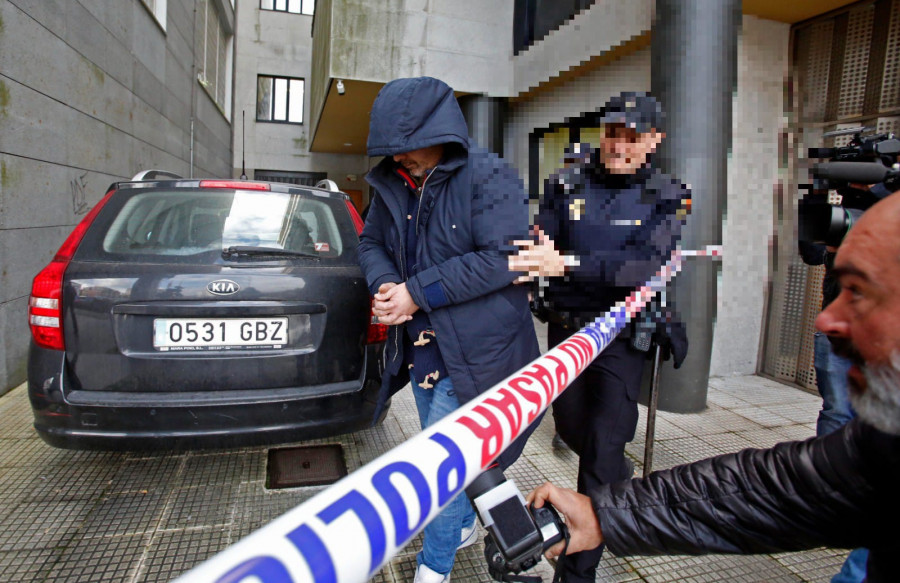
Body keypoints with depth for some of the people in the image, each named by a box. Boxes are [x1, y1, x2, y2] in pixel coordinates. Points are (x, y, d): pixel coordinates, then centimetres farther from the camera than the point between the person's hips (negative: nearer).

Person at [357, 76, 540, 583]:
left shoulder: (489, 177, -15)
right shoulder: (392, 183, 5)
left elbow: (502, 258, -24)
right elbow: (372, 243, 12)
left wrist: (417, 292, -23)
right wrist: (384, 285, -12)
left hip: (471, 351, -7)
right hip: (418, 346, 7)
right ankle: (464, 525, 47)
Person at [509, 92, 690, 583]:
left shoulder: (666, 198, -7)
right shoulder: (566, 184, -2)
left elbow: (647, 265, -23)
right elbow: (539, 247, -7)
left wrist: (568, 264, -36)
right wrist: (541, 257, -32)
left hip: (622, 335, -3)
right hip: (565, 325, 3)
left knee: (603, 448, -4)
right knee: (570, 425, 20)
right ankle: (618, 475, 55)